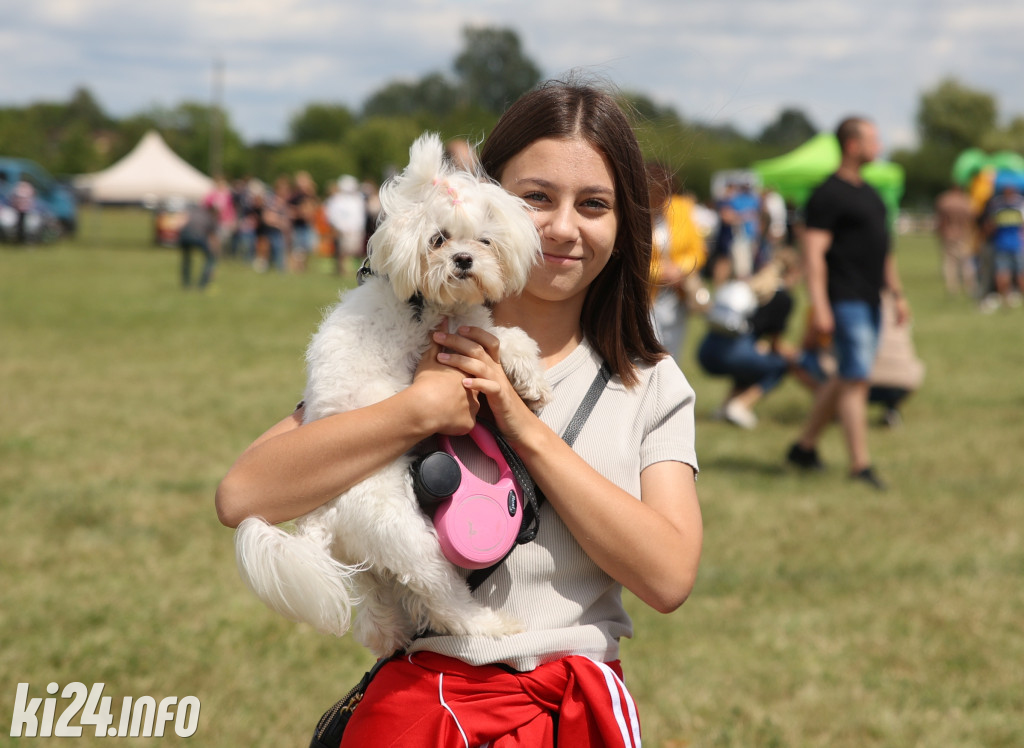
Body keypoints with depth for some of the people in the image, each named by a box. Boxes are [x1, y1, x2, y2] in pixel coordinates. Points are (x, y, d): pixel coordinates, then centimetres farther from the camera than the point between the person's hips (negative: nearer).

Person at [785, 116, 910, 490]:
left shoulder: (868, 193, 18)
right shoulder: (828, 195, -11)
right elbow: (813, 253, -17)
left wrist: (897, 293, 22)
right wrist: (819, 308, -24)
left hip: (870, 302, 9)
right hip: (845, 301, -9)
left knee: (844, 378, 14)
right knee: (855, 379, -9)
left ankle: (804, 446, 25)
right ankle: (860, 465, -7)